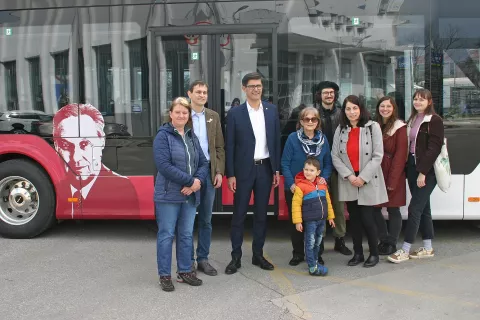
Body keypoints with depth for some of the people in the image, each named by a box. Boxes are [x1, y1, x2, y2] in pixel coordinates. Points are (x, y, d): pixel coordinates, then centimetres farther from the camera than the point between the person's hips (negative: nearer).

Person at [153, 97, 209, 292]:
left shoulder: (192, 137, 12)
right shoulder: (163, 136, -6)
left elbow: (203, 163, 9)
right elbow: (164, 165, -18)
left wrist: (198, 182, -11)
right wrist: (190, 180, -19)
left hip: (190, 195, 6)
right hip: (168, 195, -5)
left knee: (186, 235, 13)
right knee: (166, 235, 3)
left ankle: (185, 271, 26)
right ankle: (164, 275, 15)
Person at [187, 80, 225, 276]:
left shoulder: (213, 116, 9)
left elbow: (219, 147, 10)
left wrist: (219, 172, 2)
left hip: (209, 172, 4)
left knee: (206, 220, 11)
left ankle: (203, 259, 22)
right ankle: (188, 261, 18)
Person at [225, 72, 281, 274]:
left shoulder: (272, 110, 6)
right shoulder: (235, 113, -4)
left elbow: (276, 141, 7)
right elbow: (230, 146, -4)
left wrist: (276, 169, 4)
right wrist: (230, 174, -8)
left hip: (265, 168, 3)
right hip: (244, 169, -3)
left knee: (261, 214, 10)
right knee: (239, 214, 3)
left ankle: (258, 254, 22)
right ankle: (236, 257, 14)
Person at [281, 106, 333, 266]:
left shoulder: (323, 139, 2)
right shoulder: (293, 138, -7)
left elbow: (328, 163, 7)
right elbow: (285, 163, -7)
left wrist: (324, 177, -10)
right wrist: (291, 183, -15)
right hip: (295, 188, -2)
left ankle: (316, 254, 22)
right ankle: (298, 254, 22)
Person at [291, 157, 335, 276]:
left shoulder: (322, 184, 6)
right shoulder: (300, 186, -13)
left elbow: (327, 201, 16)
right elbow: (296, 204, -14)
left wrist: (330, 216, 18)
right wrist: (297, 221, -16)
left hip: (322, 219, 6)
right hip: (310, 221, -6)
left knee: (317, 243, 17)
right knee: (310, 243, -1)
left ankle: (315, 261, 31)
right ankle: (313, 267, 4)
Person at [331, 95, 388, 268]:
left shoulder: (373, 127, -6)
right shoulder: (340, 130, 4)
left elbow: (378, 156, -9)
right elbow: (335, 156, 0)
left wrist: (363, 177, -13)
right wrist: (349, 176, -10)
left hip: (368, 181, -3)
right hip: (348, 181, 4)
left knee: (367, 218, -4)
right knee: (354, 218, 10)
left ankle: (374, 253, 15)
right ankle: (357, 253, 22)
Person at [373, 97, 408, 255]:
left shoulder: (400, 128, -5)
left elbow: (400, 155, -10)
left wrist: (393, 180, -14)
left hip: (393, 175, -4)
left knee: (393, 209, 3)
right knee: (374, 208, 5)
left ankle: (391, 243, 15)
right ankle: (383, 240, 22)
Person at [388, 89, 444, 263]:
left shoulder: (434, 120, -8)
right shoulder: (412, 120, 16)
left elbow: (434, 148, -15)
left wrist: (423, 172, -19)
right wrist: (408, 169, 4)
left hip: (427, 170, -8)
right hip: (412, 168, 8)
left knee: (415, 208, -8)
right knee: (423, 208, 12)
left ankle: (405, 250, -3)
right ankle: (427, 248, 21)